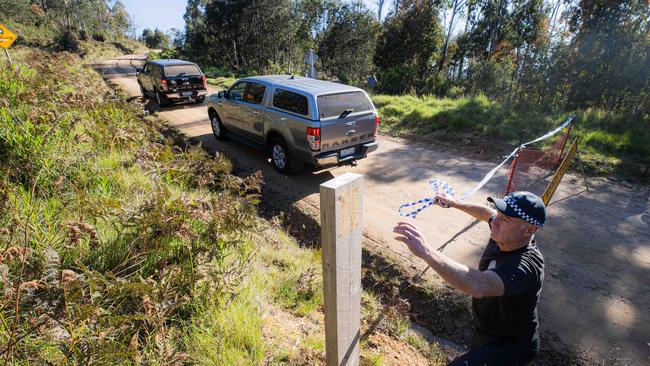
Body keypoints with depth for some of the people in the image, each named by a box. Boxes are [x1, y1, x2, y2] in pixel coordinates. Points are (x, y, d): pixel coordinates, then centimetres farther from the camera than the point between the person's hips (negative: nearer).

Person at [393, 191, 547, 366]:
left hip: (511, 346, -8)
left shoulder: (526, 265, -39)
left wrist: (426, 251, -61)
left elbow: (478, 286, -57)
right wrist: (455, 203, 18)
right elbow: (487, 212, 9)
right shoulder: (502, 236, -15)